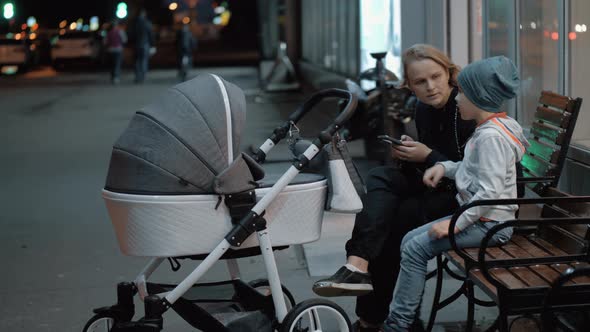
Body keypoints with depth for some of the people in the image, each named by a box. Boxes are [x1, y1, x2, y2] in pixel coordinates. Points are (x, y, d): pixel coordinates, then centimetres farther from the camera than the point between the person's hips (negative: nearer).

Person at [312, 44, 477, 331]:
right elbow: (426, 168, 13)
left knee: (389, 221, -22)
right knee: (380, 178, -17)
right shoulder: (424, 110, 7)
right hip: (439, 188, 7)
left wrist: (428, 156, -21)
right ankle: (359, 265, -29)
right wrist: (409, 154, -9)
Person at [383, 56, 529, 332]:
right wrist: (445, 167, 8)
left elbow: (490, 192, -26)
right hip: (480, 217, 10)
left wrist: (456, 223, -23)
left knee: (416, 249, -14)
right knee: (410, 241, 6)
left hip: (490, 223, -10)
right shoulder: (490, 128, 11)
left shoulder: (491, 136, -21)